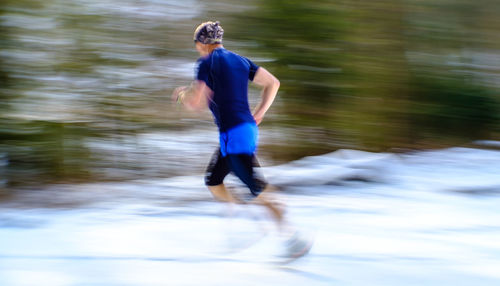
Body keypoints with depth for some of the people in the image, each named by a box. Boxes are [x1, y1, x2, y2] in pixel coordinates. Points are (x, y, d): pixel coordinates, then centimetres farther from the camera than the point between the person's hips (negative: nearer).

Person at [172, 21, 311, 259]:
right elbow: (273, 83, 14)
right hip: (249, 128, 9)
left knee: (256, 190, -9)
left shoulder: (207, 63, -8)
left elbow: (195, 103, -14)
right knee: (212, 181, 20)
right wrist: (258, 114, 16)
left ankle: (293, 237, -12)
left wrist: (181, 94, 8)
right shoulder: (239, 60, 14)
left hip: (233, 135, -9)